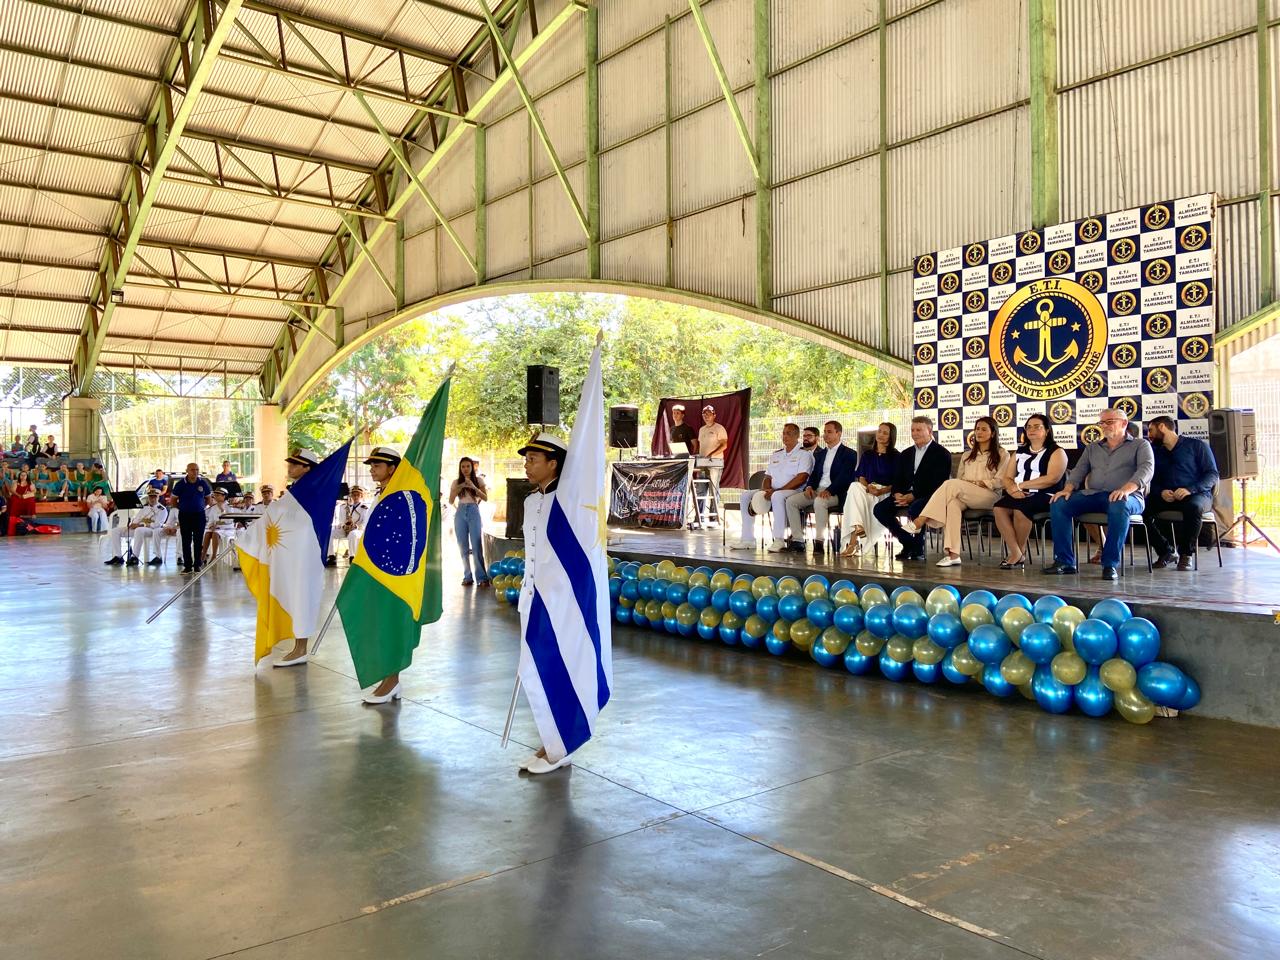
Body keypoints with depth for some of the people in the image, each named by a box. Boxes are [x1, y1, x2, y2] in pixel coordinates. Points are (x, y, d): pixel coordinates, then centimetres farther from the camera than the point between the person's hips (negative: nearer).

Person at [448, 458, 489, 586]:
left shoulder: (478, 480, 5)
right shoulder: (456, 482, 9)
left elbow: (485, 498, -2)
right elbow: (450, 501, 4)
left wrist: (473, 487, -15)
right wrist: (459, 487, -11)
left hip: (474, 512, -3)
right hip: (460, 514, 3)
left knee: (476, 546, -9)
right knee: (463, 548, 4)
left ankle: (482, 577, -9)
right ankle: (467, 577, 9)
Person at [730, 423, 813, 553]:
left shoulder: (804, 454, -1)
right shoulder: (775, 455, 21)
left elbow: (801, 478, -14)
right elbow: (768, 477, 19)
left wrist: (776, 490, -18)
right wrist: (767, 491, -6)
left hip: (794, 493, -7)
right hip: (773, 492, 7)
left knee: (777, 496, -39)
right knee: (746, 495, -10)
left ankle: (779, 540, -38)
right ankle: (747, 539, -14)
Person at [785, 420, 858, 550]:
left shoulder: (849, 454, 2)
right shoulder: (820, 454, 24)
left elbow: (844, 477, -11)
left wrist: (829, 490, -25)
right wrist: (809, 487, -4)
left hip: (835, 493, -7)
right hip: (816, 491, 7)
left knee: (819, 501, -39)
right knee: (791, 501, -17)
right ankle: (798, 540, -19)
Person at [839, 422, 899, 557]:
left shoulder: (895, 456, 10)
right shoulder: (867, 455, 23)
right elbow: (861, 477, 13)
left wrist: (881, 491, -16)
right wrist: (868, 487, -10)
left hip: (886, 493, -3)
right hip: (867, 490, 3)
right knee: (855, 487, -32)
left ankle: (853, 540, -34)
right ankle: (857, 529, -46)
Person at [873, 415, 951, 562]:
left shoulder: (941, 453, -1)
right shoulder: (906, 454, 21)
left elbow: (937, 483, -11)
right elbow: (898, 479, 18)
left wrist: (913, 496, -20)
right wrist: (897, 494, -7)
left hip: (928, 496, -7)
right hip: (905, 495, 7)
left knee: (914, 509, -38)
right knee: (879, 509, -15)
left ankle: (918, 548, -14)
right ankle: (908, 543, 0)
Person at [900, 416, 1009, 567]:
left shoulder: (1002, 454, 15)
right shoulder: (967, 456, 30)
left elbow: (1000, 481, 3)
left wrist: (978, 483, -8)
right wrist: (969, 485, -2)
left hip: (989, 497, -4)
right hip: (966, 497, 4)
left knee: (951, 484, -32)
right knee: (953, 503, -37)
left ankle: (920, 522, -41)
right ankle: (953, 554, -48)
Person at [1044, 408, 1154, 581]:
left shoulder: (1140, 445, 10)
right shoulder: (1092, 448, 25)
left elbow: (1146, 469, -7)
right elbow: (1079, 470, 16)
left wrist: (1126, 488, -28)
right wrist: (1068, 488, -8)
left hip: (1128, 496, -4)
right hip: (1093, 494, 5)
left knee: (1119, 506, -41)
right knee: (1058, 504, -21)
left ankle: (1110, 564, -32)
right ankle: (1064, 561, -18)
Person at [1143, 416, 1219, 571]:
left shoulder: (1196, 445, 6)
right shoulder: (1155, 451, 19)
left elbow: (1212, 474, -3)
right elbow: (1152, 481, 13)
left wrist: (1190, 489, -20)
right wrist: (1161, 492, -11)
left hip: (1197, 495, -4)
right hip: (1166, 497, 4)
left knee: (1193, 507, -41)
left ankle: (1186, 554, -22)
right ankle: (1166, 552, -12)